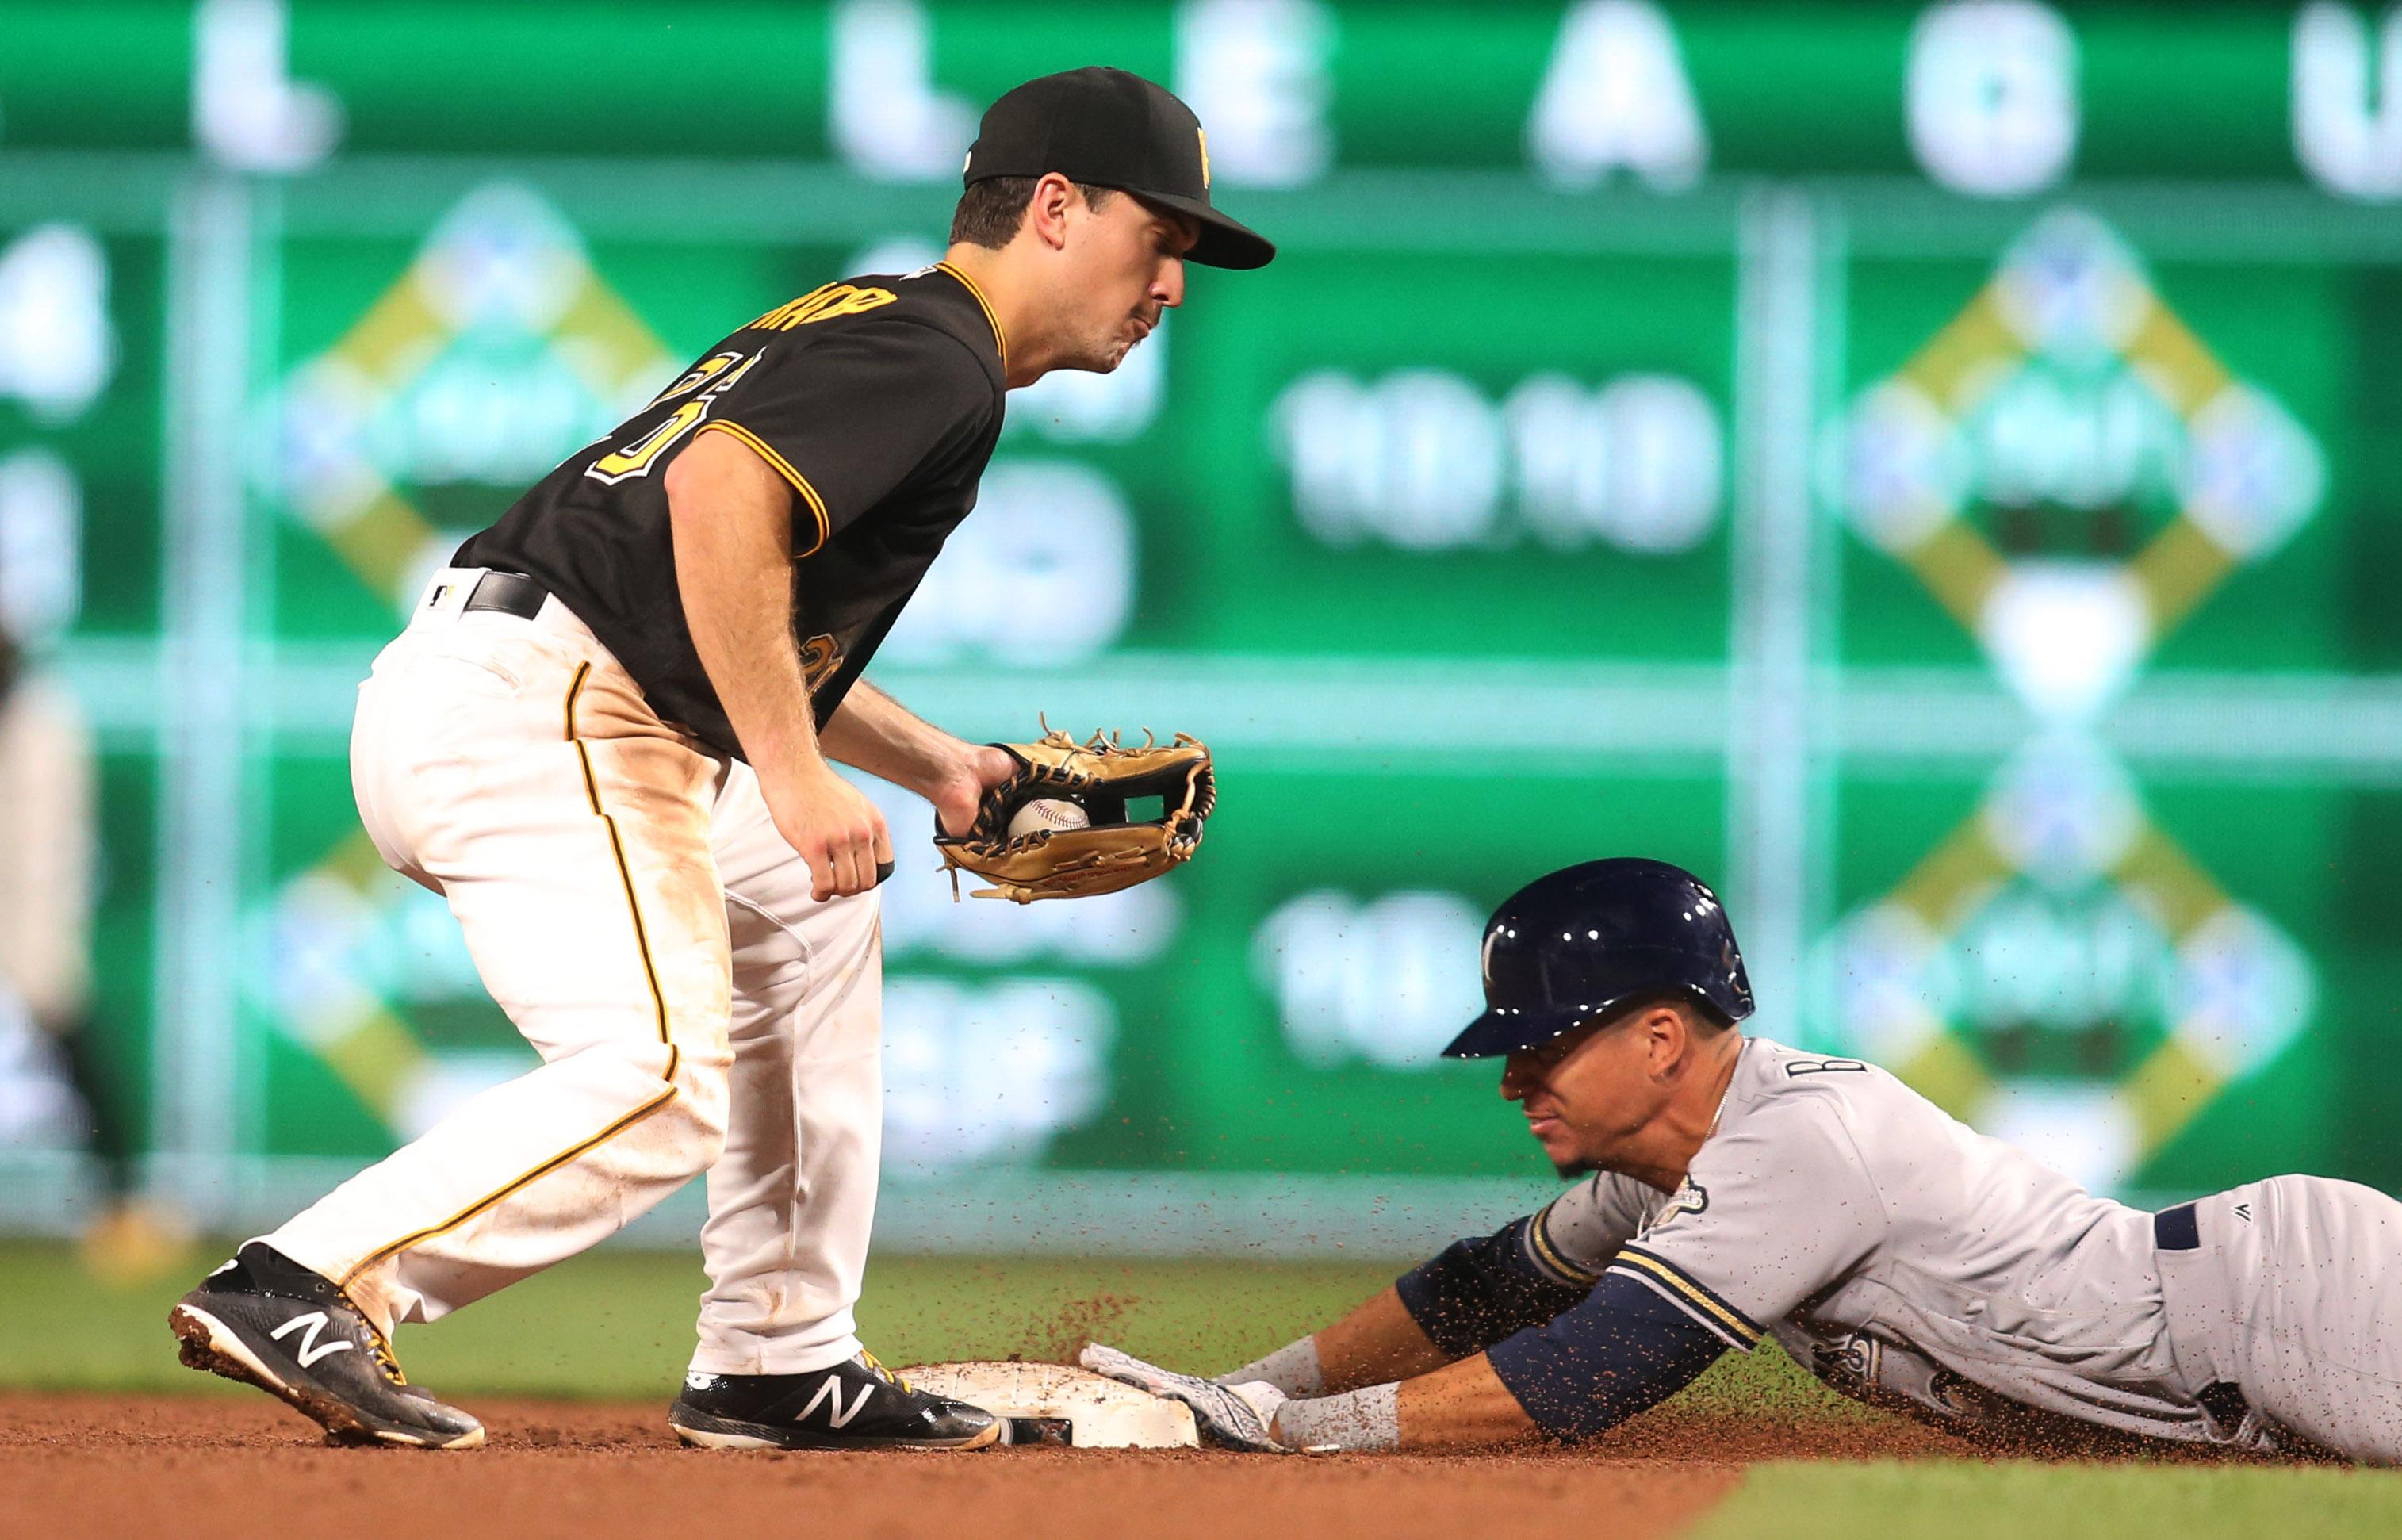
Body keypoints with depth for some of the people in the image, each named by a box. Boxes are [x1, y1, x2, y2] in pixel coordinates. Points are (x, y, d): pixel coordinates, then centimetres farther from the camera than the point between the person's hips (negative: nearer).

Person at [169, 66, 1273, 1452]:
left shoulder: (855, 326, 24)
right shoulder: (936, 361, -8)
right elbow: (718, 493, -25)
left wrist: (936, 763, 29)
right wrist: (795, 779, -25)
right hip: (542, 708, -11)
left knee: (808, 914, 26)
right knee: (662, 1085, -21)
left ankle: (781, 1366, 23)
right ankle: (308, 1293, -28)